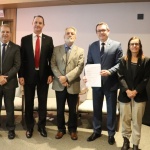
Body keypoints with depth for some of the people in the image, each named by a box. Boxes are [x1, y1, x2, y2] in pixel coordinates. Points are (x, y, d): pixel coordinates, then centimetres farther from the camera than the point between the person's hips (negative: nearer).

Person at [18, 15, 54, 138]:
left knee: (43, 102, 9)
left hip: (43, 75, 0)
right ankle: (29, 127, 25)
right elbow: (22, 59, 1)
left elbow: (51, 59, 1)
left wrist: (50, 74, -5)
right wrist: (21, 75, -4)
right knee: (29, 102, 9)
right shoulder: (25, 39, 2)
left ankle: (42, 126, 25)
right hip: (29, 75, 0)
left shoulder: (48, 39, 1)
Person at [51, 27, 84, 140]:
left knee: (73, 109, 10)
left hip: (73, 85, -1)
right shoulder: (56, 49, 6)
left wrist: (67, 77, -17)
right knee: (60, 109, 10)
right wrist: (60, 78, -14)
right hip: (59, 84, 1)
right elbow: (53, 65, 0)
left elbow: (80, 67, -8)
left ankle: (72, 129, 26)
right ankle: (61, 129, 26)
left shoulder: (80, 51, 2)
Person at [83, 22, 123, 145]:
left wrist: (109, 71, -24)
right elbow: (89, 63, 6)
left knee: (111, 109, 10)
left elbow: (119, 63, -8)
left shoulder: (117, 45, -3)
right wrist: (87, 75, -12)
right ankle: (97, 131, 32)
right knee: (96, 109, 14)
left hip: (110, 83, -3)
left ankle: (111, 134, 26)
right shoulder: (92, 46, 7)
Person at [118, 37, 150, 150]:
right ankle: (126, 141, 23)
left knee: (137, 120, 3)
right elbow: (121, 77, 0)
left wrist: (135, 91, -12)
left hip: (139, 95, -1)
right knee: (125, 119, 7)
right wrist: (127, 90, -14)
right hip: (125, 95, 1)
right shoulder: (124, 60, 6)